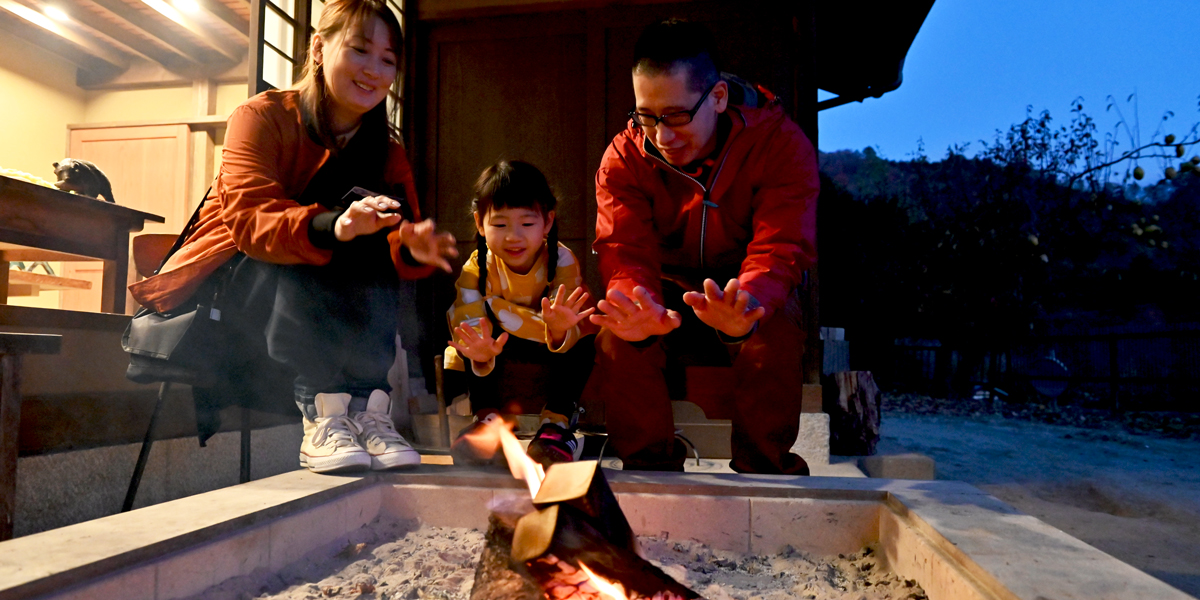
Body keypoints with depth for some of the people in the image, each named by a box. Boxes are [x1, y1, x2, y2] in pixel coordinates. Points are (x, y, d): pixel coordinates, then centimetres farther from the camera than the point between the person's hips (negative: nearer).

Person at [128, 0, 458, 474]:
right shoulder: (263, 116, -10)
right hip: (231, 280, -3)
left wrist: (412, 247, -38)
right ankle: (321, 414, -38)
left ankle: (367, 407, -31)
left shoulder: (387, 152, 2)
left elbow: (400, 231, -12)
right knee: (290, 261, -33)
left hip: (325, 305, 3)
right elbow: (247, 218, -27)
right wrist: (328, 227, -48)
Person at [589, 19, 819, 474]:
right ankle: (650, 471, -10)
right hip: (668, 298, 2)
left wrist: (745, 308, -51)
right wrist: (638, 305, -46)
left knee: (775, 338, -34)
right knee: (618, 339, -29)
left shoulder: (782, 144, -17)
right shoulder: (624, 157, -10)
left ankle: (762, 474, -11)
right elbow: (625, 250, -20)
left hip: (752, 300, -1)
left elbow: (781, 248, -27)